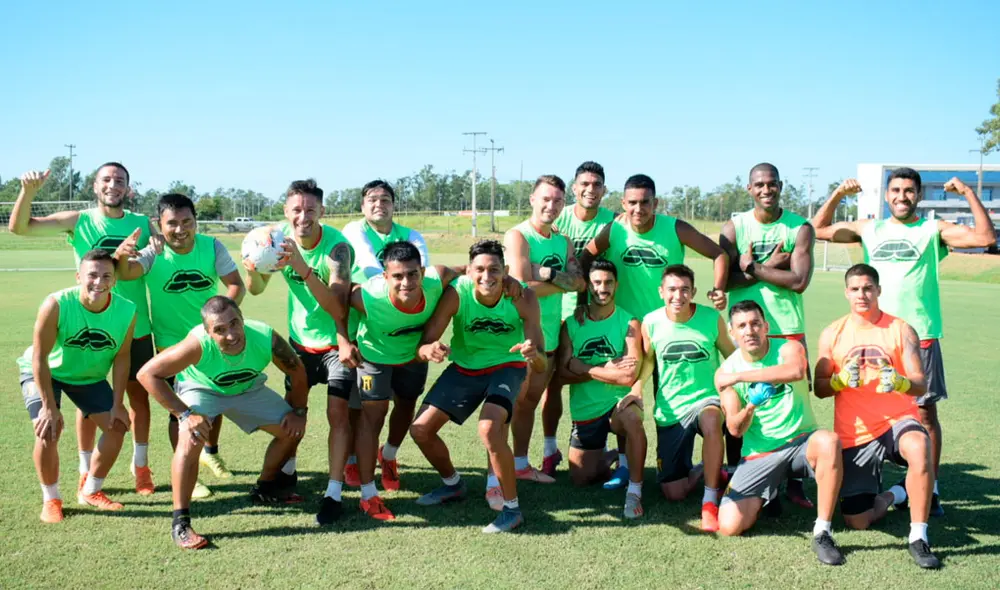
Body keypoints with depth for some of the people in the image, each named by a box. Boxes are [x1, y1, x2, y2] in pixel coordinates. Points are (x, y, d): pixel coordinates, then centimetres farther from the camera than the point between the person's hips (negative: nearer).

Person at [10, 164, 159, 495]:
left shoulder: (143, 224, 1)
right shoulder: (77, 222, -4)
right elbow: (18, 227, -10)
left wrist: (160, 242, -14)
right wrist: (28, 191, -28)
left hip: (135, 327, 2)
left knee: (139, 395, 9)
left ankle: (140, 465, 25)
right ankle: (86, 471, 22)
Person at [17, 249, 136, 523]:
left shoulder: (127, 311, -26)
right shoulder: (56, 305, -35)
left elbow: (121, 358, -12)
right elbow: (40, 358, -27)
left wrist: (117, 405, -12)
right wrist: (49, 406, -26)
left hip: (90, 376, 4)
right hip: (43, 373, -4)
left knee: (117, 426, 0)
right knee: (48, 430, -20)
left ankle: (90, 491, 21)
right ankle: (51, 498, 4)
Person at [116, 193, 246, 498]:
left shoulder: (212, 247, -14)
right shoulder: (154, 253, -19)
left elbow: (236, 284, -16)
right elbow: (126, 273, -37)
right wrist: (121, 255, -61)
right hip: (172, 342, -3)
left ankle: (210, 452, 45)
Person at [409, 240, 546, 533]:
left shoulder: (522, 297, -27)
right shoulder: (456, 293, -25)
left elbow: (540, 367, -27)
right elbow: (422, 345, -23)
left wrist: (534, 356, -51)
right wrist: (429, 350, -48)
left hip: (506, 367, -3)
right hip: (464, 368, 3)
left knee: (489, 428, -29)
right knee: (421, 430, 2)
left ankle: (512, 508, -9)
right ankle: (453, 484, 31)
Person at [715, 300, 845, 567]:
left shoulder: (789, 349, -6)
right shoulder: (725, 372, -1)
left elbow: (796, 371, -33)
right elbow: (735, 429, -7)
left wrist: (739, 376, -31)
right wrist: (749, 409, -30)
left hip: (801, 442, -1)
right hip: (759, 454, 1)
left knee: (829, 441, -38)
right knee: (729, 525, -14)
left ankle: (822, 532, -25)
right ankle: (761, 499, 21)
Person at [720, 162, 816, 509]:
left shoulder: (800, 228, 2)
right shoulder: (734, 227, 4)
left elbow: (799, 281, -11)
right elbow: (725, 279, -8)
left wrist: (752, 267, -10)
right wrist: (771, 266, -13)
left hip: (788, 330, 0)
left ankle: (794, 483, 12)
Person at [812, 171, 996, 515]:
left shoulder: (933, 230, 3)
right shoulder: (870, 229, 12)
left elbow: (986, 237, -9)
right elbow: (818, 230, 15)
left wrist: (968, 193, -12)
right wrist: (838, 195, 3)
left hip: (921, 336, -3)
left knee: (926, 413, 1)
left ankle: (930, 490, 10)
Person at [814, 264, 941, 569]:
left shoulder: (901, 330, -2)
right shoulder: (832, 334, 3)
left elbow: (920, 385, -9)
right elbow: (819, 387, 2)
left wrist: (899, 382, -32)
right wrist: (841, 380, -20)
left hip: (897, 420, -2)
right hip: (853, 434, 2)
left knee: (919, 448, -40)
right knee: (857, 520, 3)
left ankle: (918, 538, -24)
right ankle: (893, 495, 39)